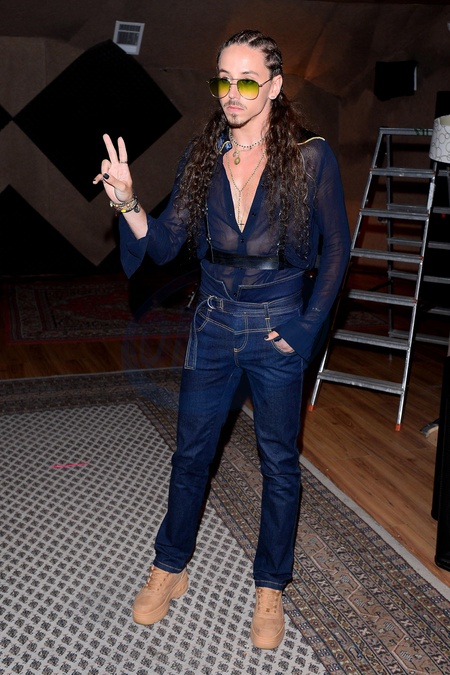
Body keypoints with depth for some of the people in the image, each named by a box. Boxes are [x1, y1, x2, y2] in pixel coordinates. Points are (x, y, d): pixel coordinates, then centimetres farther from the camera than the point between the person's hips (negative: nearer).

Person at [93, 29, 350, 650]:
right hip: (213, 325, 3)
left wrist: (306, 329, -8)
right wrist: (129, 204, -18)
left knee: (279, 461, 11)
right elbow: (166, 245, -1)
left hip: (278, 330, -3)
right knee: (191, 452, 14)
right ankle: (170, 569, 35)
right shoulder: (202, 156, 1)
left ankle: (271, 588, 31)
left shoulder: (311, 157, -8)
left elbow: (336, 248, -3)